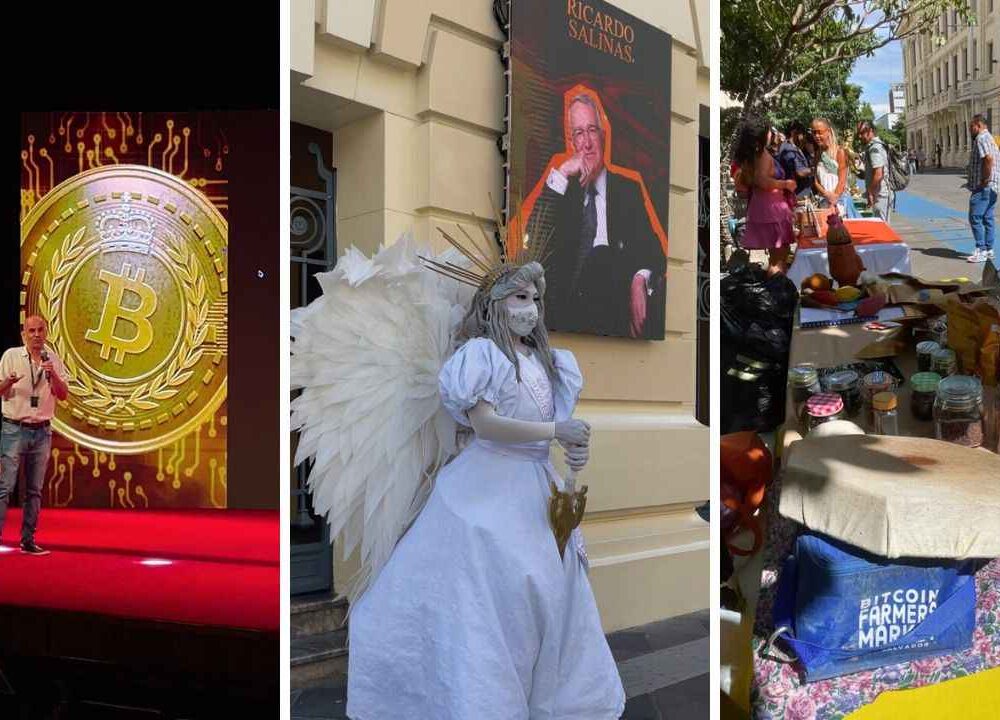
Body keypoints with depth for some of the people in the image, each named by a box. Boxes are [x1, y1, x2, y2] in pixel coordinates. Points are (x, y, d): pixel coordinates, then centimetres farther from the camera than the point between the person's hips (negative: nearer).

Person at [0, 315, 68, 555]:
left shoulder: (53, 360, 7)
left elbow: (63, 395, 4)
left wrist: (53, 376, -14)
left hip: (42, 431, 4)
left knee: (35, 490, 7)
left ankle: (28, 540, 14)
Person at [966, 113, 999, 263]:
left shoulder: (981, 138, -12)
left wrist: (984, 180, -21)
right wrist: (986, 180, 15)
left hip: (983, 187, -11)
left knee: (975, 217, -10)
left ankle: (981, 250, -12)